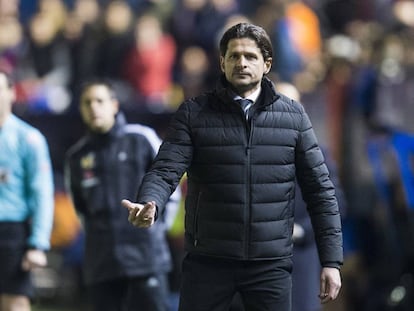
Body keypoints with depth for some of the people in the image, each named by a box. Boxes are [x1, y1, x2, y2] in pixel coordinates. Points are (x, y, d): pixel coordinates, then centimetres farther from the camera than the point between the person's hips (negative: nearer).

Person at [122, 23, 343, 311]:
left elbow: (320, 189, 6)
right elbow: (166, 170, -8)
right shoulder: (193, 113, 2)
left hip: (271, 264, 1)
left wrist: (331, 261, 1)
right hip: (207, 262, -1)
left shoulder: (293, 116, 5)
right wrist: (149, 205, -31)